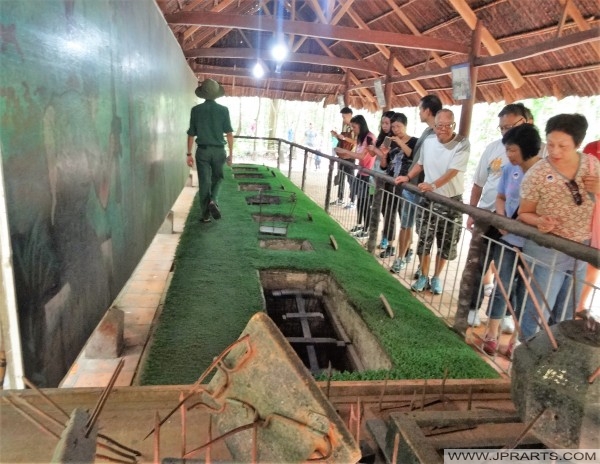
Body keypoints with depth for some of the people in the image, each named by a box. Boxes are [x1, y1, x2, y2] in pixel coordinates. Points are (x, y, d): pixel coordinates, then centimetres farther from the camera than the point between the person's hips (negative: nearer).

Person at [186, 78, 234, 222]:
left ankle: (205, 214, 9)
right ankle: (213, 200, -5)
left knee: (204, 182, 6)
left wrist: (189, 154, 8)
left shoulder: (196, 110, -1)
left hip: (202, 150, 0)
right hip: (219, 150, 0)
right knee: (217, 178, 19)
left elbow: (191, 134, 0)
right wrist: (231, 154, 3)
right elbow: (229, 134, -4)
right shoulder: (223, 110, -3)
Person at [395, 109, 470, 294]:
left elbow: (453, 171, -25)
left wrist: (433, 185, -39)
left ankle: (436, 278, 26)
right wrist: (407, 177, 1)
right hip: (429, 199, 3)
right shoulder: (428, 142, 1)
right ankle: (424, 276, 21)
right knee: (423, 240, 4)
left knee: (445, 244, 8)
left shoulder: (462, 144, -15)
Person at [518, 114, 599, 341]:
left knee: (565, 313, 19)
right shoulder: (536, 174, -16)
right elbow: (524, 213, -8)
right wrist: (539, 221, -29)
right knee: (539, 310, 3)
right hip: (546, 252, -5)